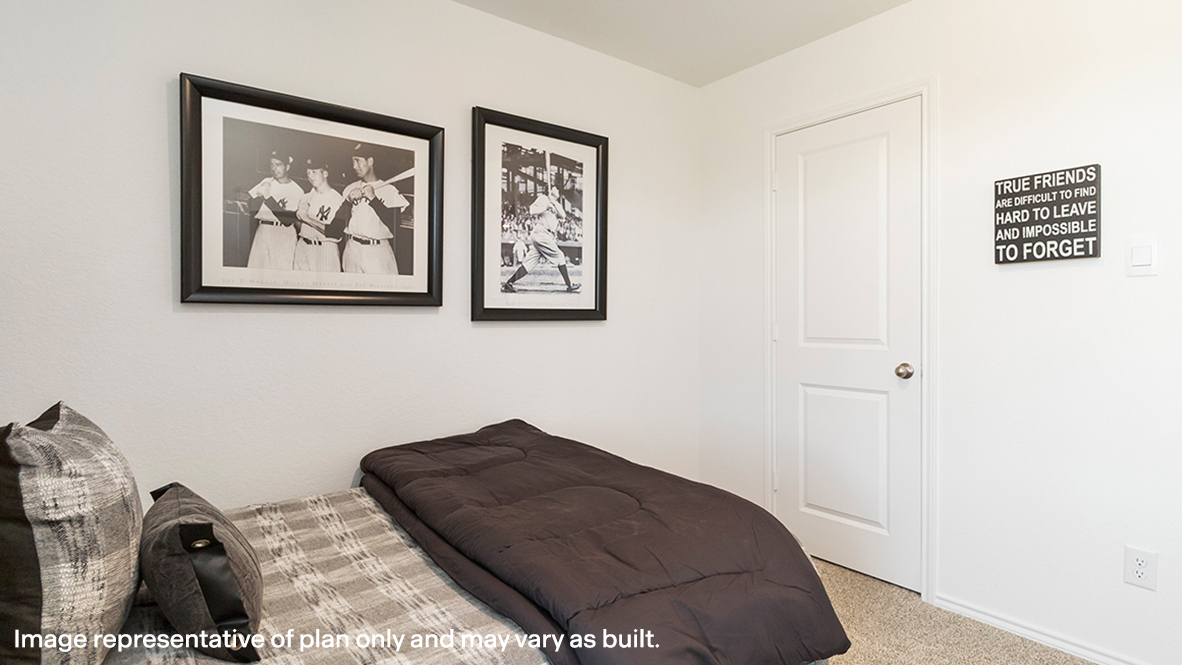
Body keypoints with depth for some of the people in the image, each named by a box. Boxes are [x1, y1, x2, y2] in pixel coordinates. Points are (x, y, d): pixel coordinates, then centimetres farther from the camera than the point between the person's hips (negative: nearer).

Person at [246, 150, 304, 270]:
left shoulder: (297, 191, -2)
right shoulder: (267, 182, 14)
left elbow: (288, 220, -13)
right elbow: (249, 205, 8)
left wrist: (268, 197, -15)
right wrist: (260, 196, -10)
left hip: (283, 234, -4)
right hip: (262, 231, 4)